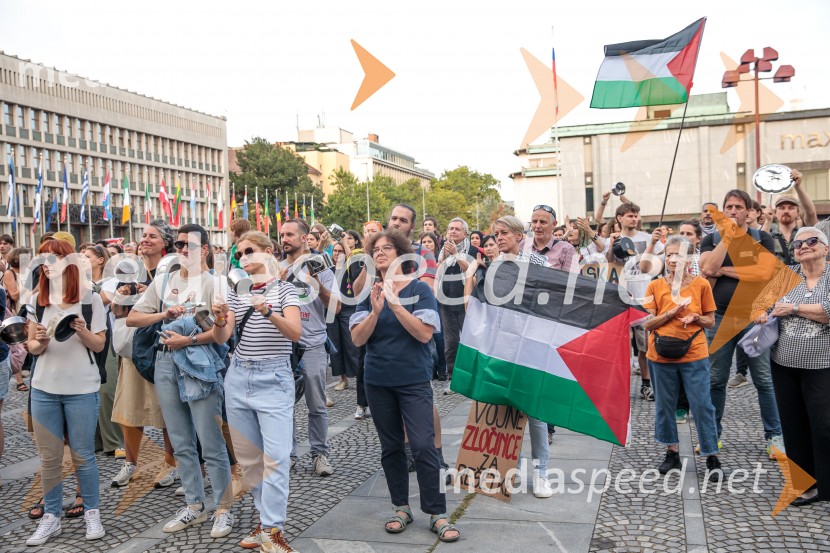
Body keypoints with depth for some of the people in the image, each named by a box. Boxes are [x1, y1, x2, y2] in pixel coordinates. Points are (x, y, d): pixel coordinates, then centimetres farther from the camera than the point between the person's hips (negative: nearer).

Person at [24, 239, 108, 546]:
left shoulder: (90, 298, -4)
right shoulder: (37, 300, 5)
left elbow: (99, 345, -2)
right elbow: (32, 346, 8)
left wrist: (81, 330, -20)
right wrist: (39, 343, -14)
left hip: (81, 388, -3)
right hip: (44, 388, 3)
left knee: (82, 455, 5)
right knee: (49, 457, 9)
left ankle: (92, 513, 20)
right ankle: (51, 517, 22)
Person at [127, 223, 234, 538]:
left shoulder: (213, 282, -4)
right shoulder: (163, 282, 12)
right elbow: (132, 319, 11)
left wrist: (189, 340, -20)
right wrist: (164, 314, -5)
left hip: (199, 362, -6)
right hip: (166, 361, 6)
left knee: (211, 444, -3)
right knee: (181, 443, 13)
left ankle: (223, 509, 9)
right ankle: (194, 506, 25)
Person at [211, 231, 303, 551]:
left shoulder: (284, 289, -3)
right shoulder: (235, 292, 9)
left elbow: (296, 333, -17)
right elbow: (221, 339, 1)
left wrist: (269, 312, -33)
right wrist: (219, 320, -21)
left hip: (273, 380, -5)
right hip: (238, 379, 5)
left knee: (276, 456, -9)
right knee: (248, 456, 10)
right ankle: (267, 517, 24)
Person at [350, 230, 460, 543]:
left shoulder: (419, 289, -5)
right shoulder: (369, 293, 2)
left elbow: (425, 333, -16)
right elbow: (357, 339, -6)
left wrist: (395, 304, -22)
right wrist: (375, 311, -22)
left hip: (414, 380, -3)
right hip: (378, 381, 3)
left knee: (423, 445, -8)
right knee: (391, 447, 11)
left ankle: (437, 514, 3)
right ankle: (401, 508, 24)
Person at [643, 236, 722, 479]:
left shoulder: (701, 284, 0)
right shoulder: (655, 286, 0)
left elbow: (710, 321, 7)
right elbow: (648, 324, -2)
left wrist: (695, 318, -14)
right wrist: (672, 312, -16)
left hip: (694, 355, -1)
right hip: (661, 355, 1)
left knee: (702, 405, 1)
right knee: (665, 405, 10)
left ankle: (712, 457, 13)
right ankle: (672, 453, 25)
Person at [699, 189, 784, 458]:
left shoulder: (761, 238, 3)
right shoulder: (712, 239, 6)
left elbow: (764, 272, -14)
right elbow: (707, 269, -13)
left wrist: (724, 270, -11)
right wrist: (728, 236, -12)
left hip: (754, 317, -1)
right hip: (720, 318, 1)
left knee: (764, 381, 5)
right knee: (715, 380, 8)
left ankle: (774, 435, 17)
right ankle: (712, 434, 20)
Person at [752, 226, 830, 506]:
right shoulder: (785, 276, 7)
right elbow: (760, 305, 6)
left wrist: (794, 308, -13)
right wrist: (763, 316, -15)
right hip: (784, 364, 4)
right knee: (794, 425, 11)